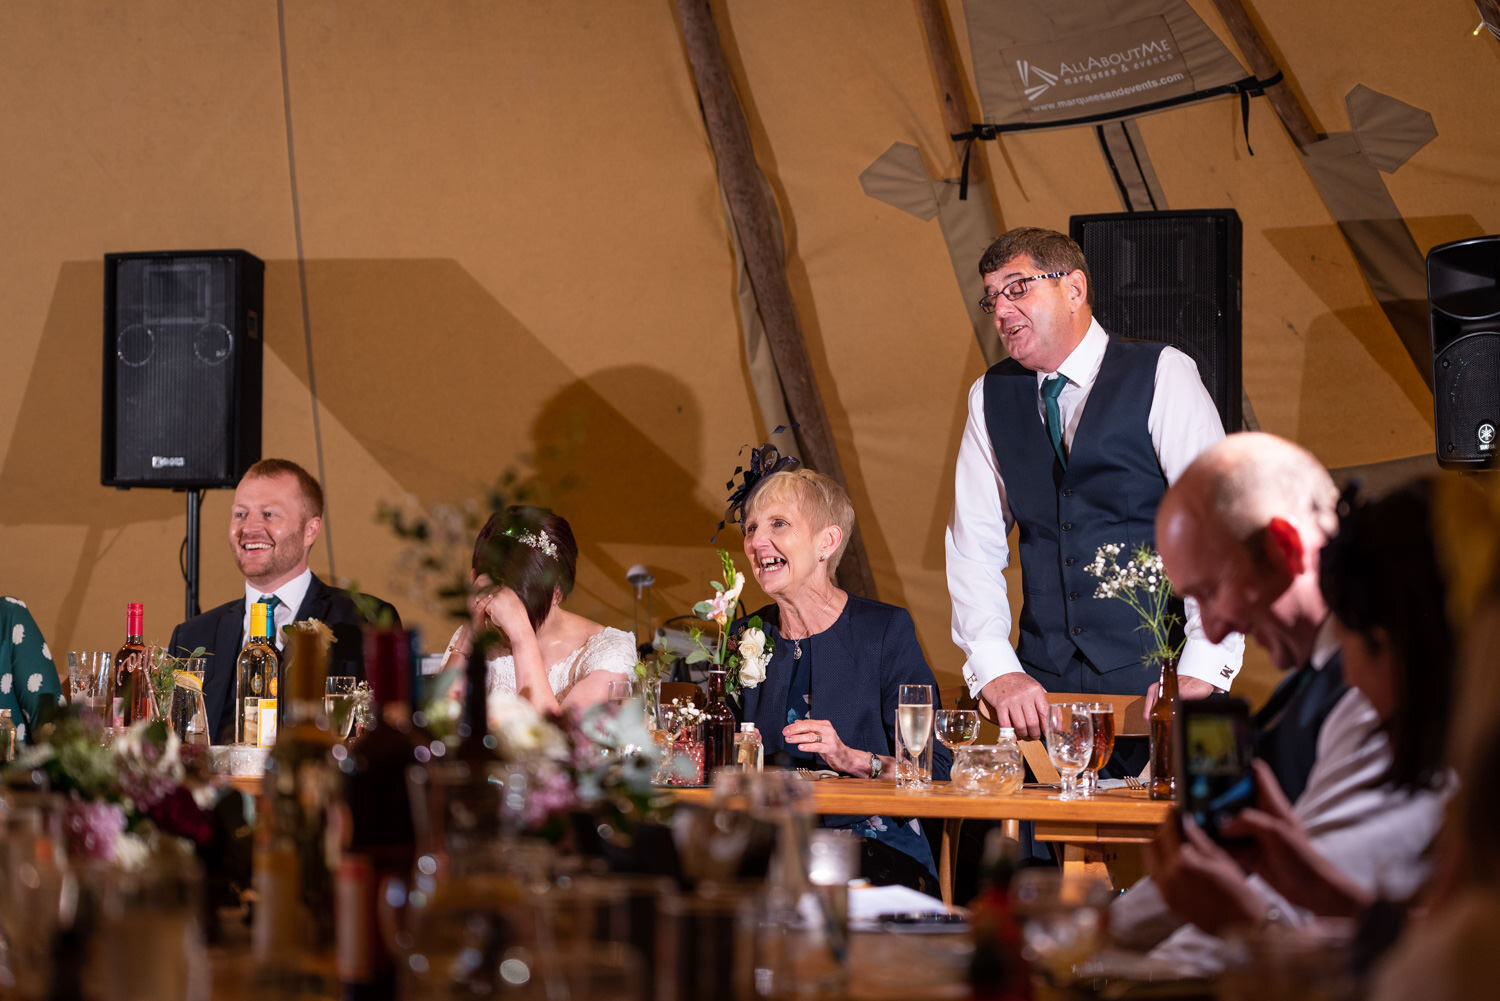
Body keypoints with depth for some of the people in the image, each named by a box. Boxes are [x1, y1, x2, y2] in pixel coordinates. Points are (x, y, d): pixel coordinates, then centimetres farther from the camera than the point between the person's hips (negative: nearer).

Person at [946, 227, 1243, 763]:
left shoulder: (1162, 376, -3)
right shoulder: (991, 398, 10)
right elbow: (973, 547, 9)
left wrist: (1199, 674, -19)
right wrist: (997, 672, -6)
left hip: (1154, 681, -3)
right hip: (1042, 688, 3)